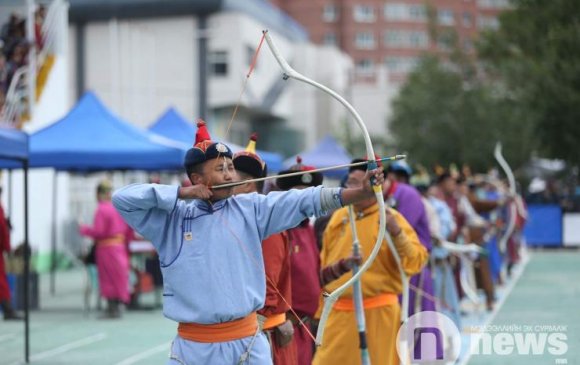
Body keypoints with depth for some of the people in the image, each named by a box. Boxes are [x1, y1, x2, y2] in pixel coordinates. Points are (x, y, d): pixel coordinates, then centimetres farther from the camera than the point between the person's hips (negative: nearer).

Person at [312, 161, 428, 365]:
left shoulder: (390, 218, -3)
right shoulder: (338, 217, 10)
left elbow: (416, 261, -14)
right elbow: (323, 266, 17)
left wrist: (397, 233, -26)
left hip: (378, 312, -4)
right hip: (339, 313, 4)